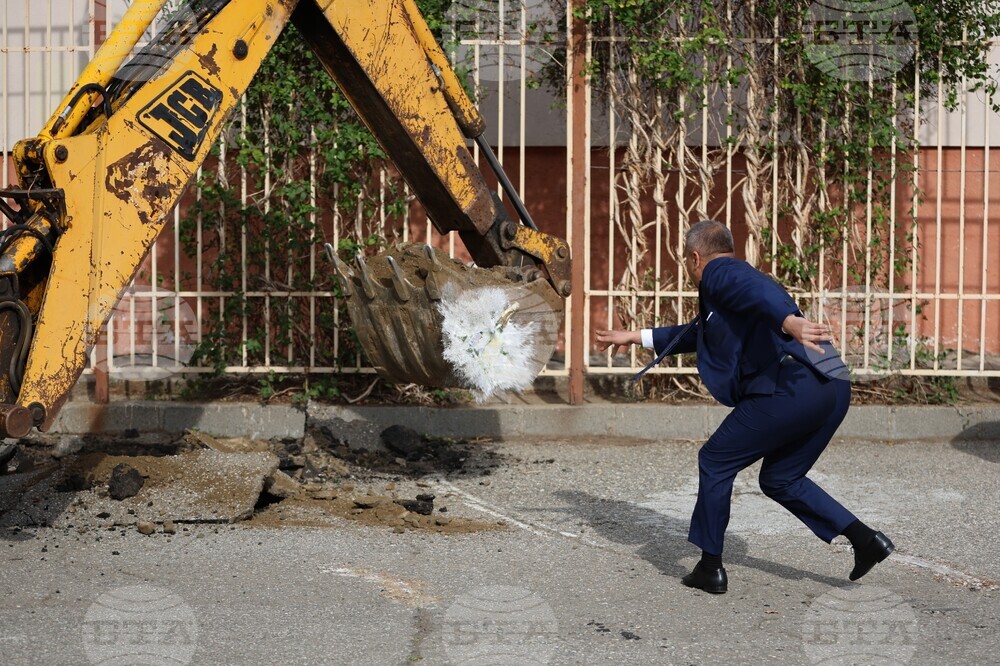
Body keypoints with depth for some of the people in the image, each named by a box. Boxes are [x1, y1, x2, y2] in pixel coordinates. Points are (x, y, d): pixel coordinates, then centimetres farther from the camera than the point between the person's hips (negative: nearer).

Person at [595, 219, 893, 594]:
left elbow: (759, 291, -20)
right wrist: (634, 337, 56)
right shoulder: (730, 283, 34)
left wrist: (788, 321, -41)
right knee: (779, 479, 23)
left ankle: (711, 568, 11)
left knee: (715, 461, 6)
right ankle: (865, 538, 13)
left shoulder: (719, 272, 4)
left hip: (792, 387, -10)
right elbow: (695, 334, 49)